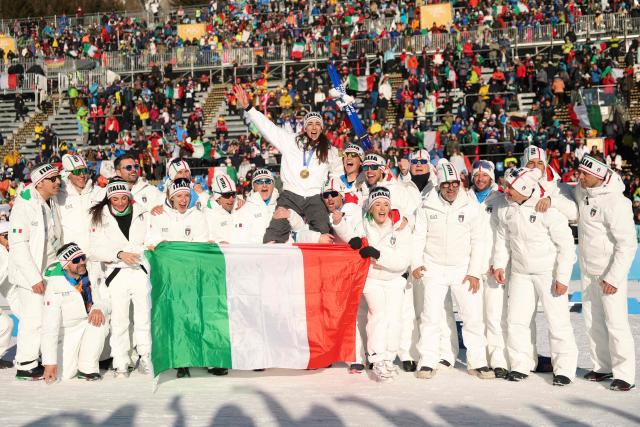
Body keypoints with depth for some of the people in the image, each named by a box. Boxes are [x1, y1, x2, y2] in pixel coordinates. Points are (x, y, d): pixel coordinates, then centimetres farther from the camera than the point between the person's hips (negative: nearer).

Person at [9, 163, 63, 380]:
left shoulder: (52, 203, 8)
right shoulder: (25, 205, -16)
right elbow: (18, 245, -19)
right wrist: (34, 277, -20)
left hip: (49, 270, 8)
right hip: (30, 272, -8)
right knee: (34, 317, -6)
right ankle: (26, 366, 6)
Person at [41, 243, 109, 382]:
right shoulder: (55, 285, -18)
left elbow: (106, 299, -2)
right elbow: (50, 325, -21)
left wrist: (99, 308, -29)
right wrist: (50, 362, -25)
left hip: (93, 326, 2)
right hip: (69, 331, -2)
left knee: (101, 319, -31)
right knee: (65, 374, -16)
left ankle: (88, 368, -17)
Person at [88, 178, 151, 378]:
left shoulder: (142, 215, 10)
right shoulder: (100, 218, 6)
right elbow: (94, 250, -2)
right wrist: (119, 254, -12)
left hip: (140, 271, 1)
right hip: (116, 274, -1)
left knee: (144, 318, -1)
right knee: (119, 320, -2)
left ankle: (145, 358, 10)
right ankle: (121, 363, 9)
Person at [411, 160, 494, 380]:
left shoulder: (471, 206, -1)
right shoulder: (427, 206, -2)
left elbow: (477, 241, 2)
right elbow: (418, 237, 2)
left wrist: (474, 272, -4)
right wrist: (416, 263, -10)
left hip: (463, 269, 1)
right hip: (434, 268, -1)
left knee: (473, 316, 2)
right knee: (431, 317, 0)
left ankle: (477, 362, 15)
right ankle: (427, 362, 11)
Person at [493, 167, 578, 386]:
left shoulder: (549, 210, -20)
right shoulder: (506, 208, -4)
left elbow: (566, 245, -15)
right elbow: (503, 236, 13)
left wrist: (563, 278, -15)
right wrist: (499, 264, 6)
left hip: (549, 273, -5)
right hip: (520, 273, 5)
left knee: (558, 321, 1)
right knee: (516, 320, 7)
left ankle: (565, 369, 15)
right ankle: (521, 365, 21)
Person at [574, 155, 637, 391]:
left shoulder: (615, 202, -24)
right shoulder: (582, 191, -1)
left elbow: (628, 244, -22)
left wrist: (613, 277, -23)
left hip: (611, 270, -8)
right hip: (587, 269, 8)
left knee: (615, 322, -6)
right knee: (592, 321, 14)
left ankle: (624, 374, 5)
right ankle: (602, 367, 26)